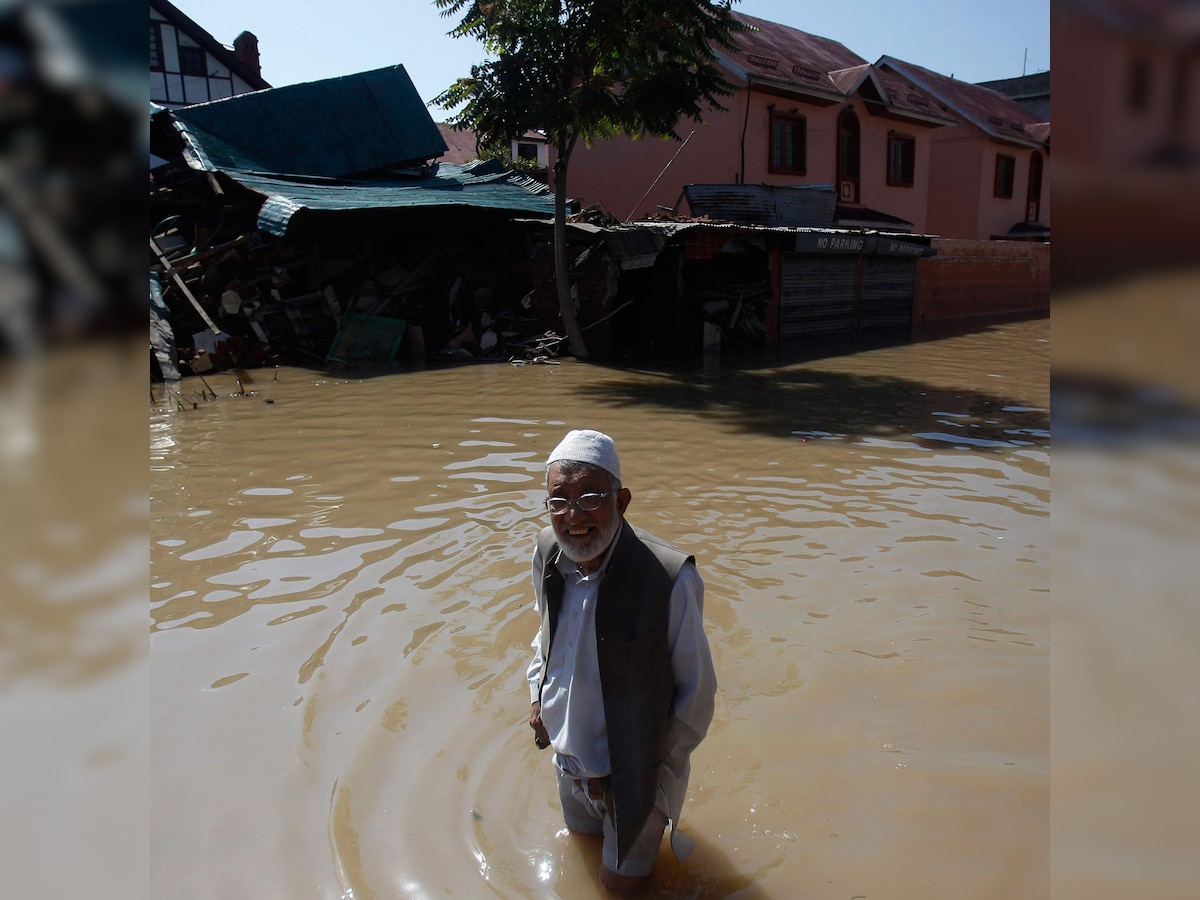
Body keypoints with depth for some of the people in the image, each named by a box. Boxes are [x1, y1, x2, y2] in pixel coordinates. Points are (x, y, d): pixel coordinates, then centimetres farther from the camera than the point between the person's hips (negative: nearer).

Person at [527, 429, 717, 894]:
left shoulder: (671, 580, -33)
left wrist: (653, 765, -12)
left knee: (621, 882, 18)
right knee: (582, 837, 31)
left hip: (636, 768, -5)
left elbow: (697, 690, -19)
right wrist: (537, 694, 2)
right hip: (568, 751, 5)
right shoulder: (547, 551, -14)